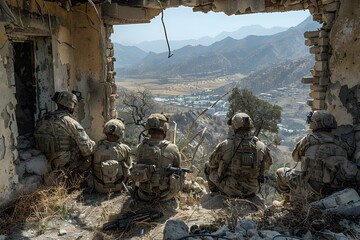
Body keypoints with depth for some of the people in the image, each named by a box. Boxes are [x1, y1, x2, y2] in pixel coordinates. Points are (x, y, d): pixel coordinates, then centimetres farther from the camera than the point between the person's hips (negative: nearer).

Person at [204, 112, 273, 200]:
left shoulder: (225, 145, -17)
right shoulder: (261, 147, -9)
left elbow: (213, 162, 0)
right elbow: (268, 163, 11)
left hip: (230, 190, -3)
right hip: (252, 191, 3)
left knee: (208, 166, 20)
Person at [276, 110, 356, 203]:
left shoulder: (309, 139, -5)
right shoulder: (342, 145, 4)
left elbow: (295, 156, 11)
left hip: (313, 193, -5)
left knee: (281, 172, 16)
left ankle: (291, 201, 34)